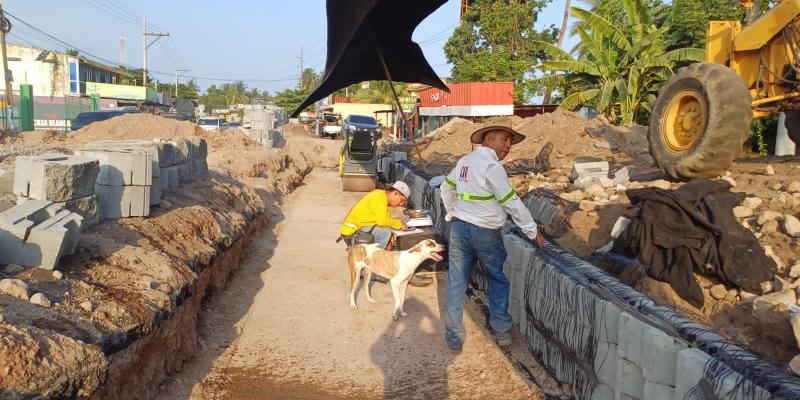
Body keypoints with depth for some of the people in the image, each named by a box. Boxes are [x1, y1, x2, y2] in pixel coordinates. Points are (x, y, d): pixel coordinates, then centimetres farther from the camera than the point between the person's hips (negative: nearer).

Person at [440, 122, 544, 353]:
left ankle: (454, 340, 14)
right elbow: (512, 203, -14)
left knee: (456, 285, 7)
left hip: (459, 228, 6)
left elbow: (446, 188, 20)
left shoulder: (464, 161, 8)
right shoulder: (491, 166, -15)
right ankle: (501, 332, 22)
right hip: (485, 233, -6)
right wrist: (533, 232, -6)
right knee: (499, 279, 15)